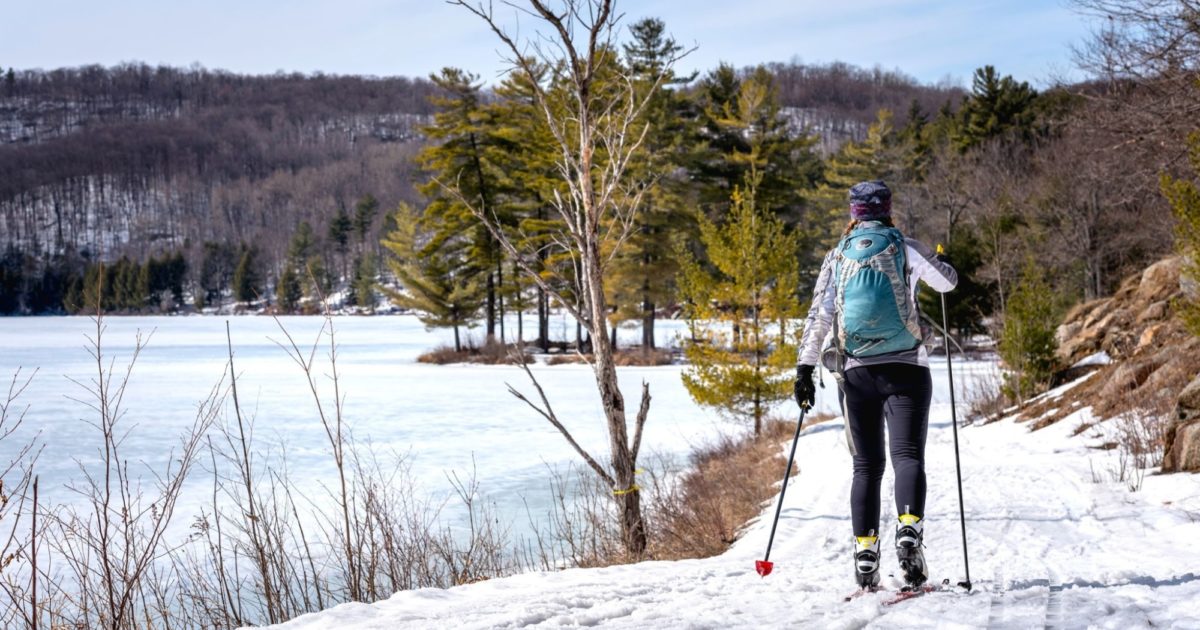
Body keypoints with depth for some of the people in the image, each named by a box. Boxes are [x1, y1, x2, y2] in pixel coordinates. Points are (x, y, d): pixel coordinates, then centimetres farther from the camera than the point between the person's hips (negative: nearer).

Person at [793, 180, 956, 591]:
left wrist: (805, 368, 5)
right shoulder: (906, 249, 3)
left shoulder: (837, 258, 8)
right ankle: (909, 529, -31)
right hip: (906, 368, -2)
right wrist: (942, 262, 35)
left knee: (867, 466, 8)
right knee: (908, 455, -7)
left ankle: (865, 552, 0)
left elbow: (818, 316, 3)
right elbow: (947, 282, 12)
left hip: (856, 372, 2)